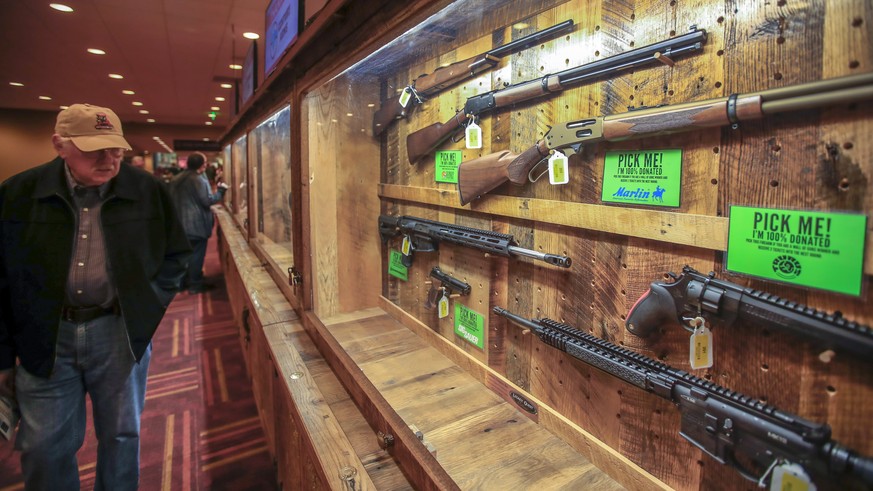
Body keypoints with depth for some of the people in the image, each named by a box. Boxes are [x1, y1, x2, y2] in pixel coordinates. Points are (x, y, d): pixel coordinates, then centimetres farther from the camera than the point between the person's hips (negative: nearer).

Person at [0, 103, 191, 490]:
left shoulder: (148, 191, -5)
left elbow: (175, 256, 5)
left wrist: (149, 305, -5)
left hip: (122, 335, 0)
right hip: (44, 339, 1)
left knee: (121, 437, 16)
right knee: (44, 448, 12)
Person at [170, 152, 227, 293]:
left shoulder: (177, 179, 12)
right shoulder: (199, 180, -16)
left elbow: (172, 199, 19)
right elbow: (208, 201, -16)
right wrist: (221, 190, -6)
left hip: (181, 223, 8)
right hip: (196, 224, -8)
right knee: (197, 253, 0)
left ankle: (184, 281, 25)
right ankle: (195, 284, 5)